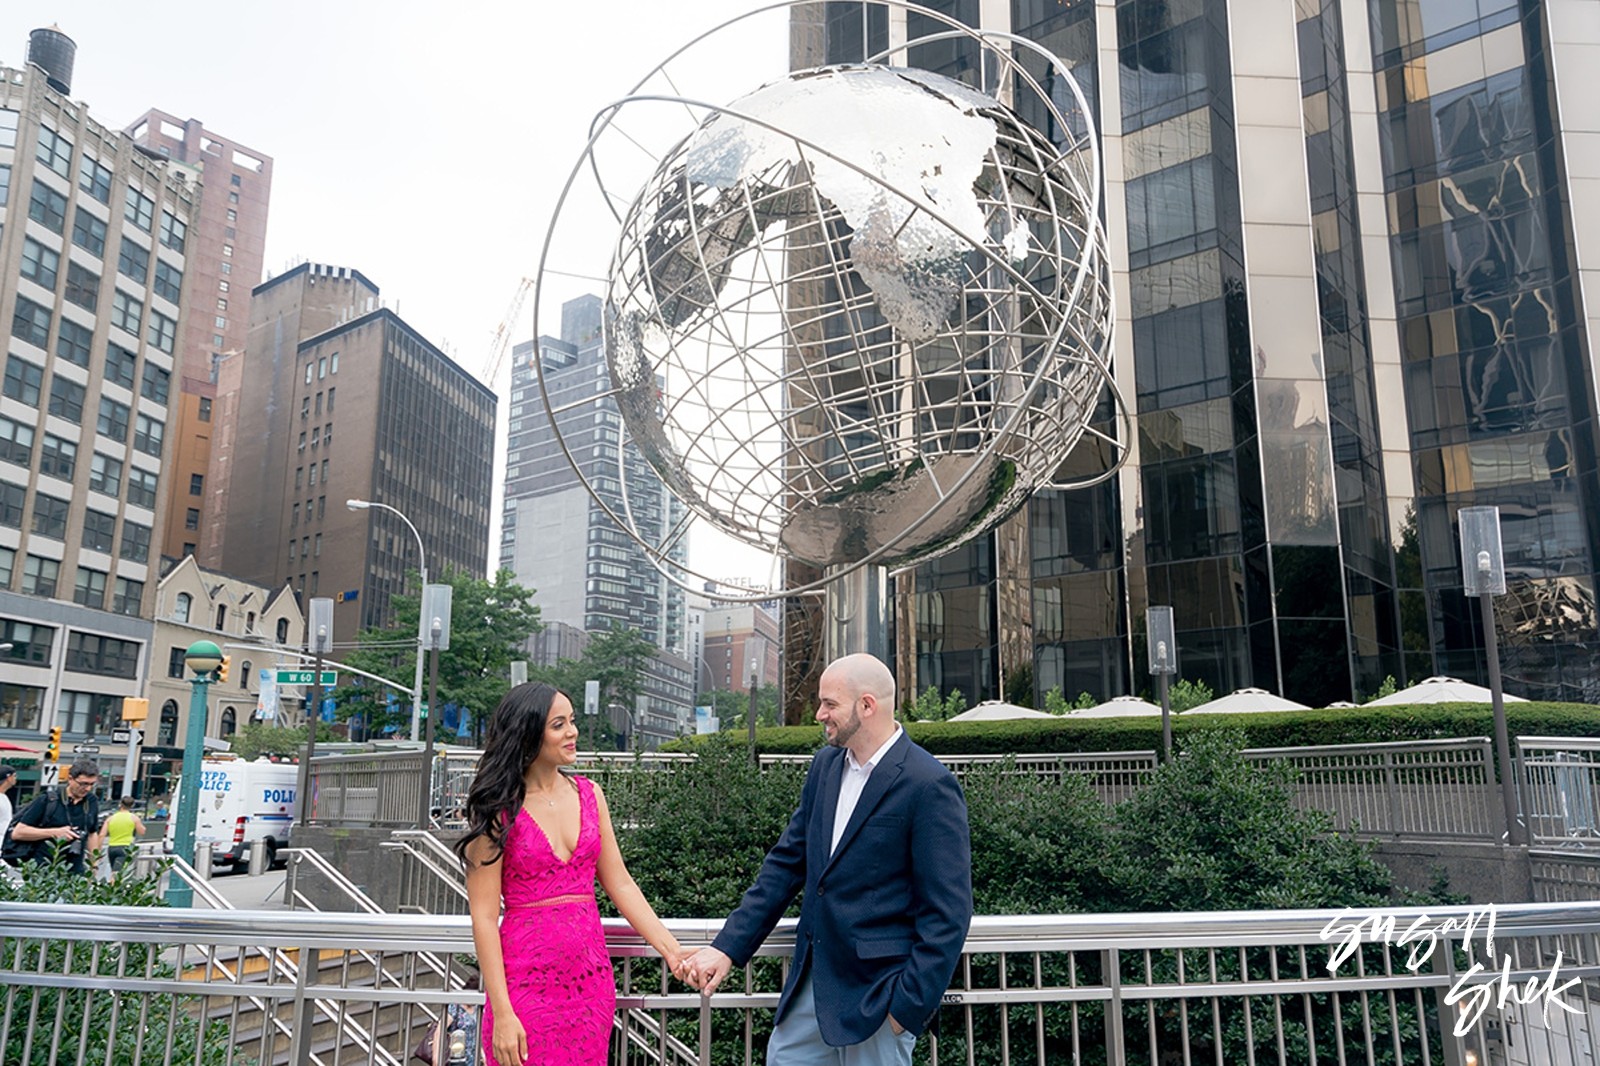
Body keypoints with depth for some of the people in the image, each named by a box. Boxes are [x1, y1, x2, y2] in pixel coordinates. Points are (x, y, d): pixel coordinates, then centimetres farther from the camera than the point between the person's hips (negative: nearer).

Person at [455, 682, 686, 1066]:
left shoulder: (588, 794, 5)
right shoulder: (498, 810, -8)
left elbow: (620, 884, 7)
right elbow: (483, 916, -10)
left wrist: (671, 950, -3)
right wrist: (501, 1013, -15)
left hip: (591, 980, 4)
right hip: (527, 986, -4)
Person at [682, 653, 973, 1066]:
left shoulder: (930, 787, -17)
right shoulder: (826, 765, 5)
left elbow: (948, 912, -16)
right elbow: (787, 862, 8)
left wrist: (910, 1005, -17)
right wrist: (727, 947, 4)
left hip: (876, 991, -7)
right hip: (812, 979, 7)